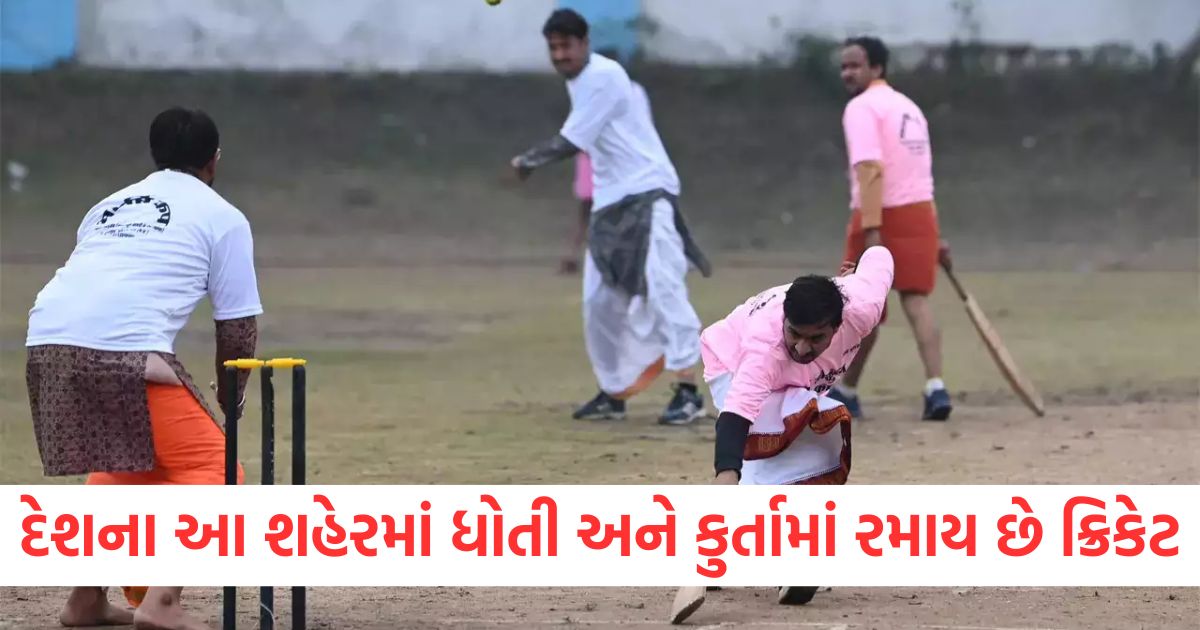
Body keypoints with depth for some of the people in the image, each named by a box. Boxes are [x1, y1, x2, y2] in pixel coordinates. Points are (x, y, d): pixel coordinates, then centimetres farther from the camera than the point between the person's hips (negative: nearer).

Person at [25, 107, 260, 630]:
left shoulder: (110, 205, 31)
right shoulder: (222, 218, 15)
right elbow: (238, 328, 11)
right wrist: (230, 397, 30)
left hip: (46, 341, 6)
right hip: (126, 350, -6)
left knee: (120, 465, 29)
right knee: (213, 469, 4)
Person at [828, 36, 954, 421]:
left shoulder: (862, 107, -7)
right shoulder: (909, 107, 20)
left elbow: (870, 169, -20)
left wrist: (871, 229, -26)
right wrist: (933, 239, 20)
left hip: (882, 214, -6)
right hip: (921, 212, 6)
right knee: (916, 299, 0)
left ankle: (846, 392, 19)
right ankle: (935, 388, -18)